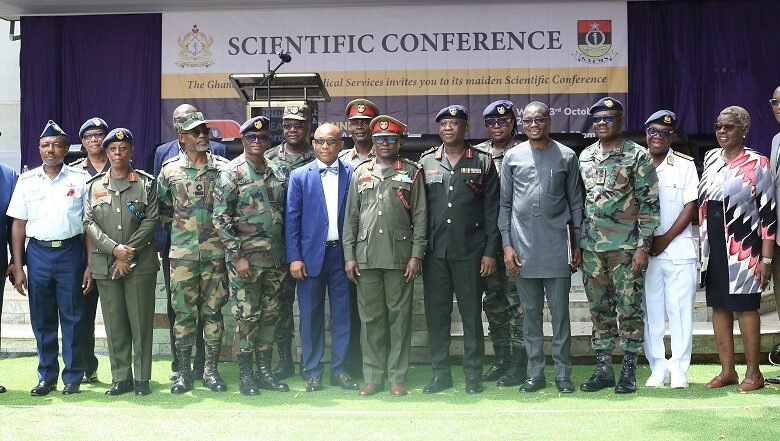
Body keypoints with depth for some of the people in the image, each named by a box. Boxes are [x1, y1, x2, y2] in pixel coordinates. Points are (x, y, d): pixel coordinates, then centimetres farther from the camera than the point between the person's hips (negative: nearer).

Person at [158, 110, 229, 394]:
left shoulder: (223, 168, 4)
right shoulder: (170, 170, 5)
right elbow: (163, 209, 15)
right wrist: (178, 228, 9)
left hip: (215, 251, 0)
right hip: (182, 252, 0)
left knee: (213, 310, 4)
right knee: (184, 312, 2)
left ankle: (211, 370, 12)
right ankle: (184, 372, 10)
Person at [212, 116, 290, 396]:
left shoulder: (276, 174, 12)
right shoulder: (232, 173, -6)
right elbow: (221, 217, -11)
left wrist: (284, 256, 13)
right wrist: (237, 255, -16)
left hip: (274, 259, 6)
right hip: (246, 259, -6)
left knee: (270, 315, 10)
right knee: (247, 316, -1)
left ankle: (264, 370, 18)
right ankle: (245, 374, 8)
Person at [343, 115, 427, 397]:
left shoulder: (411, 172, 6)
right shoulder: (361, 173, 13)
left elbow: (420, 216, 2)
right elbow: (351, 216, 11)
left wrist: (416, 255, -6)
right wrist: (349, 255, 4)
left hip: (400, 255, -2)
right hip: (366, 255, 2)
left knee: (400, 316, 2)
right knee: (370, 317, 5)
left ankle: (397, 377, 9)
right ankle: (372, 377, 13)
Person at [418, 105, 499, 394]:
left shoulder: (483, 162, 4)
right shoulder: (426, 162, 9)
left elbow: (492, 210, 2)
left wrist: (490, 252, -4)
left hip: (470, 251, -2)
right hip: (435, 251, 2)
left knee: (471, 313, 3)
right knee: (436, 313, 5)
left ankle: (473, 374, 12)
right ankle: (440, 373, 15)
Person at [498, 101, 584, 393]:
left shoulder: (566, 157, 5)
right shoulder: (512, 157, 7)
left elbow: (576, 203, 7)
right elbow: (505, 204, 8)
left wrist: (578, 245, 4)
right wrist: (507, 244, 0)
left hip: (557, 246, -1)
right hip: (523, 248, 1)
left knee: (560, 312, 2)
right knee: (531, 313, 7)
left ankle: (563, 373, 9)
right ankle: (535, 373, 15)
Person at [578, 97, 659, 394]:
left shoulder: (637, 156, -4)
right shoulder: (585, 157, 12)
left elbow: (649, 203, -7)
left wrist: (643, 246, -13)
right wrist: (577, 244, 13)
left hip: (626, 246, -5)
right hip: (591, 247, 5)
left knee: (629, 308, 1)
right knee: (600, 309, 9)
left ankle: (629, 370, 9)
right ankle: (603, 369, 17)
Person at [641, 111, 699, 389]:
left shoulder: (685, 165, 1)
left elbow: (690, 206, -1)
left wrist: (666, 238, -9)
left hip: (679, 249, -1)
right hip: (644, 250, 2)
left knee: (680, 309, 1)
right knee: (651, 311, 4)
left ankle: (679, 369, 9)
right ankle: (658, 366, 13)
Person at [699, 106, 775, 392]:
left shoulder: (756, 164, -7)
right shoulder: (711, 159, 10)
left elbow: (769, 214, -8)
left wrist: (766, 258, -12)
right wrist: (701, 246, 14)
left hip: (743, 249, -6)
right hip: (713, 248, 6)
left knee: (745, 307, -1)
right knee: (719, 306, 8)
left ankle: (753, 372, 9)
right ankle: (727, 370, 17)